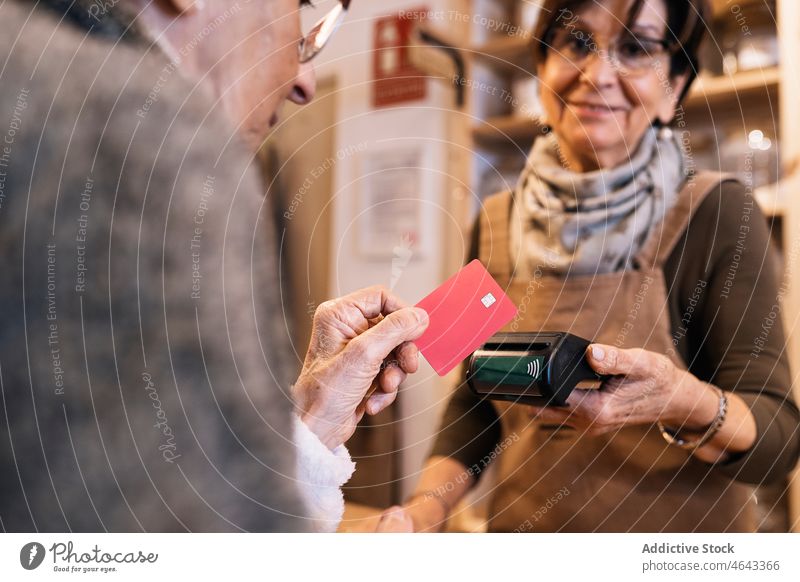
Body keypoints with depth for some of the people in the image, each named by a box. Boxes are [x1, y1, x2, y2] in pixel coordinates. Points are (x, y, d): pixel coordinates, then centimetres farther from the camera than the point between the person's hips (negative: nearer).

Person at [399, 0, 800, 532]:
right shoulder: (496, 225, -6)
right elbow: (475, 400, 2)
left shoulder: (717, 214, -16)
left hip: (679, 528, -2)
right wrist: (425, 507, -13)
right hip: (522, 526, 3)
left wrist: (688, 403, -37)